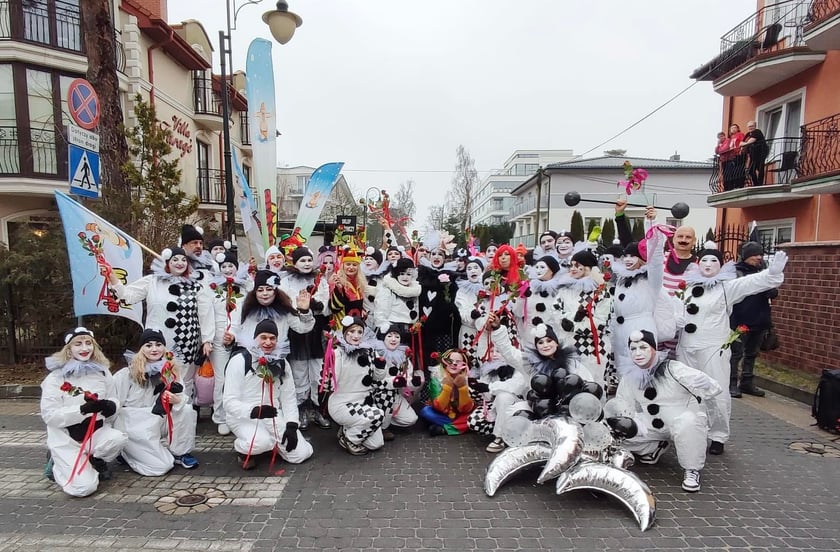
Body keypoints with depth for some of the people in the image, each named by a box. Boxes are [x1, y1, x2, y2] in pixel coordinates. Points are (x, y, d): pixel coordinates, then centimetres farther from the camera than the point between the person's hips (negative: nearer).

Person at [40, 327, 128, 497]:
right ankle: (59, 465, 14)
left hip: (96, 432, 3)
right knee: (84, 487, -20)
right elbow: (48, 415, -14)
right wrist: (82, 409, -28)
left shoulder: (102, 372, 2)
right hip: (66, 438, -3)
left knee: (119, 438, -31)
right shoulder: (56, 377, -9)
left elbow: (114, 400, 8)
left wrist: (111, 406, -17)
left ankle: (95, 461, 3)